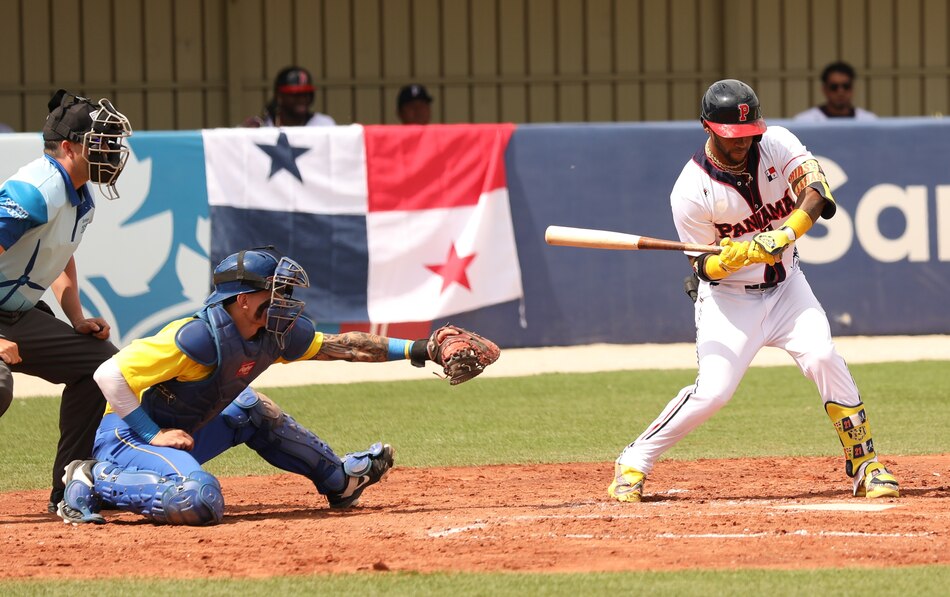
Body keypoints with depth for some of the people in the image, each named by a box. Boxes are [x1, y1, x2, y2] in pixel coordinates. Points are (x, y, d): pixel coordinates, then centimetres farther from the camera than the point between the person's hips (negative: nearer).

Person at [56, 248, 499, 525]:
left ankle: (339, 479, 38)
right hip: (127, 437, -9)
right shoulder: (200, 337, -28)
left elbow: (339, 346, 10)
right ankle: (95, 482, -19)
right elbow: (110, 375, -28)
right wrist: (155, 435, -24)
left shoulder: (275, 334, -1)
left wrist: (416, 350, 5)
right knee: (200, 499, -35)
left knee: (251, 411, 20)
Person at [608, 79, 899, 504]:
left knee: (823, 358, -17)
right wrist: (744, 253, -33)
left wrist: (786, 234, -40)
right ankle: (634, 462, 0)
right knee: (713, 389, -16)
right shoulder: (692, 190, -19)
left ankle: (864, 465, -6)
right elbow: (705, 267, -13)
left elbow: (816, 191, -24)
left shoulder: (777, 144, -10)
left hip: (785, 285, 3)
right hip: (728, 298, -3)